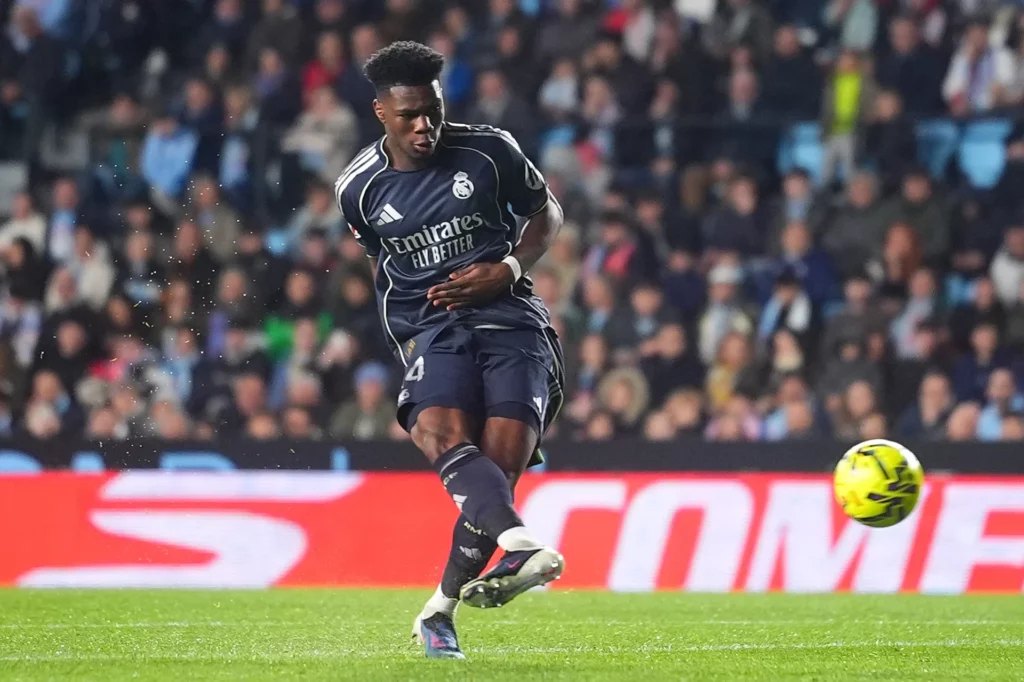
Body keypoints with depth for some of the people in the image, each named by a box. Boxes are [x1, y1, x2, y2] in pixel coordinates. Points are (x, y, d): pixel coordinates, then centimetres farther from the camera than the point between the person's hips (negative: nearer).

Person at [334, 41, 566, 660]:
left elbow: (547, 213, 13)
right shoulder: (359, 188, 5)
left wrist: (510, 269, -5)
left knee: (503, 460, -16)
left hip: (511, 318, 0)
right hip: (433, 329, 0)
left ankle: (442, 609, -1)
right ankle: (521, 545, -54)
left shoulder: (489, 150, 0)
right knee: (442, 435, -32)